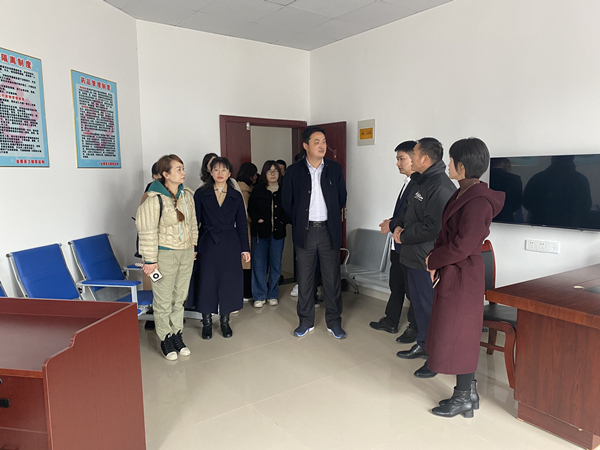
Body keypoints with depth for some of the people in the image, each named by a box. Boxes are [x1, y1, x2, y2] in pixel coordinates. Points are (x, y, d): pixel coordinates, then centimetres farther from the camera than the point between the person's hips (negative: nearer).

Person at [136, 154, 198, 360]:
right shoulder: (154, 199, -16)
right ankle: (165, 339, 21)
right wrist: (150, 260, -14)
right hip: (165, 254, -6)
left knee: (180, 297, 15)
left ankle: (178, 336, 29)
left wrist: (193, 247, 16)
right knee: (164, 300, 4)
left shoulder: (187, 194, 4)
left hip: (186, 253, 6)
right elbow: (147, 232, -15)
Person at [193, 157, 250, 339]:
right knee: (207, 282, 2)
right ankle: (207, 322, 19)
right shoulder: (201, 194, 1)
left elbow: (242, 224, 8)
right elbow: (195, 221, 0)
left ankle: (225, 321, 22)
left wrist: (245, 248, 4)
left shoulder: (236, 196, 6)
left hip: (230, 244, 2)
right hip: (208, 243, -1)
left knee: (229, 281, 5)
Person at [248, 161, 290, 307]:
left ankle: (273, 295, 20)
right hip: (260, 232, 0)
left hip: (278, 233, 1)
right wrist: (258, 219, -10)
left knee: (276, 264, 6)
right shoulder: (258, 189, 4)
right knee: (259, 264, -1)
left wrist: (283, 221, -8)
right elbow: (251, 208, 4)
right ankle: (259, 296, 10)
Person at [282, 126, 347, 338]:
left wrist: (331, 217, 11)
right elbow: (287, 201, 6)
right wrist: (299, 220, 7)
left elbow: (342, 198, 12)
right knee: (304, 279, 8)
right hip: (305, 231, 0)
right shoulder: (294, 171, -1)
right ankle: (306, 321, 24)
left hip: (329, 231, 1)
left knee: (332, 279, 6)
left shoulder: (335, 168, 3)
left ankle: (334, 322, 21)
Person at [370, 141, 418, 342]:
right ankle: (390, 321, 35)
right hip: (399, 245, 10)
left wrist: (392, 224, -16)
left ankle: (415, 328, 22)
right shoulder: (408, 182, 12)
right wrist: (390, 222, 4)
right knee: (396, 286, 20)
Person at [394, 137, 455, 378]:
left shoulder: (441, 186, -21)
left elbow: (433, 227, -27)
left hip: (428, 260, -10)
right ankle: (423, 344, 37)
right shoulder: (420, 181, 13)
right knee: (419, 303, 21)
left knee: (431, 306, 1)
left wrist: (404, 237, -15)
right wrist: (397, 225, 1)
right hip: (413, 256, 10)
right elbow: (409, 213, 21)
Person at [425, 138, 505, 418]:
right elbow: (445, 234, 13)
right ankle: (468, 391, 32)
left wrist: (433, 260, -9)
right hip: (451, 274, 9)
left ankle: (463, 399, 21)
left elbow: (462, 246, -23)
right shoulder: (462, 194, 9)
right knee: (458, 335, 18)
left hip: (462, 277, -9)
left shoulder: (478, 201, -22)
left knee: (457, 336, 3)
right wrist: (435, 261, 1)